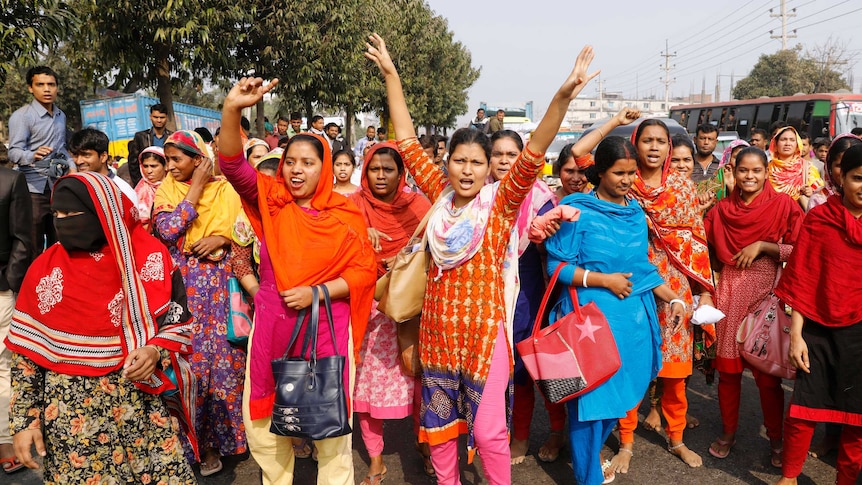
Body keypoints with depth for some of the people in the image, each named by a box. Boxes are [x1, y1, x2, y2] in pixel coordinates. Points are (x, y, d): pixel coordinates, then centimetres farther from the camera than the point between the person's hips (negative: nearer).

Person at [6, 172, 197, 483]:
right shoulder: (45, 269, -1)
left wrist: (156, 351, -19)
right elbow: (26, 350, 3)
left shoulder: (149, 257, -5)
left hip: (144, 403, -1)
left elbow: (179, 321, 1)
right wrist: (24, 420, 1)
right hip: (69, 412, 1)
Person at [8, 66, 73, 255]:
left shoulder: (61, 116, 13)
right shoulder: (21, 116, -8)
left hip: (57, 187, 6)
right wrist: (33, 156, -37)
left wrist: (71, 165, 8)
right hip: (33, 189, -6)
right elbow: (14, 152, -16)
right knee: (33, 248, -3)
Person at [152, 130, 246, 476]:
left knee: (221, 359, 2)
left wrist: (222, 238, -15)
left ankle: (215, 438, 18)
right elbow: (166, 230, -14)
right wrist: (196, 188, -11)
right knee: (187, 359, 2)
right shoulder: (166, 189, 4)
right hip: (182, 289, 0)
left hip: (219, 289, 0)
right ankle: (193, 440, 18)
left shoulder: (224, 189, 3)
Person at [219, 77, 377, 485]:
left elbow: (364, 270, -4)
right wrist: (232, 110, -29)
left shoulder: (346, 213, -3)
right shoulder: (270, 200, -1)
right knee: (262, 417, 13)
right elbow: (233, 165, -14)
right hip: (272, 322, 2)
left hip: (327, 325, -2)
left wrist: (316, 292, -16)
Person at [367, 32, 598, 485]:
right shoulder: (439, 195, 2)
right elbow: (407, 141, 5)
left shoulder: (501, 202, -6)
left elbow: (533, 154, -19)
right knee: (439, 423, 16)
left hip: (484, 329, -3)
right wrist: (391, 75, 7)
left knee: (489, 430, 0)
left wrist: (563, 95, -31)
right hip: (437, 328, 4)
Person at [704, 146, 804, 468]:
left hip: (766, 293, -3)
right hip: (729, 292, 3)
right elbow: (712, 253, 17)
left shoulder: (783, 205, -2)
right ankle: (728, 432, 25)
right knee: (728, 368, 8)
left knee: (767, 373, 2)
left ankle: (776, 440, 21)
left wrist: (761, 245, -15)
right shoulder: (722, 209, 8)